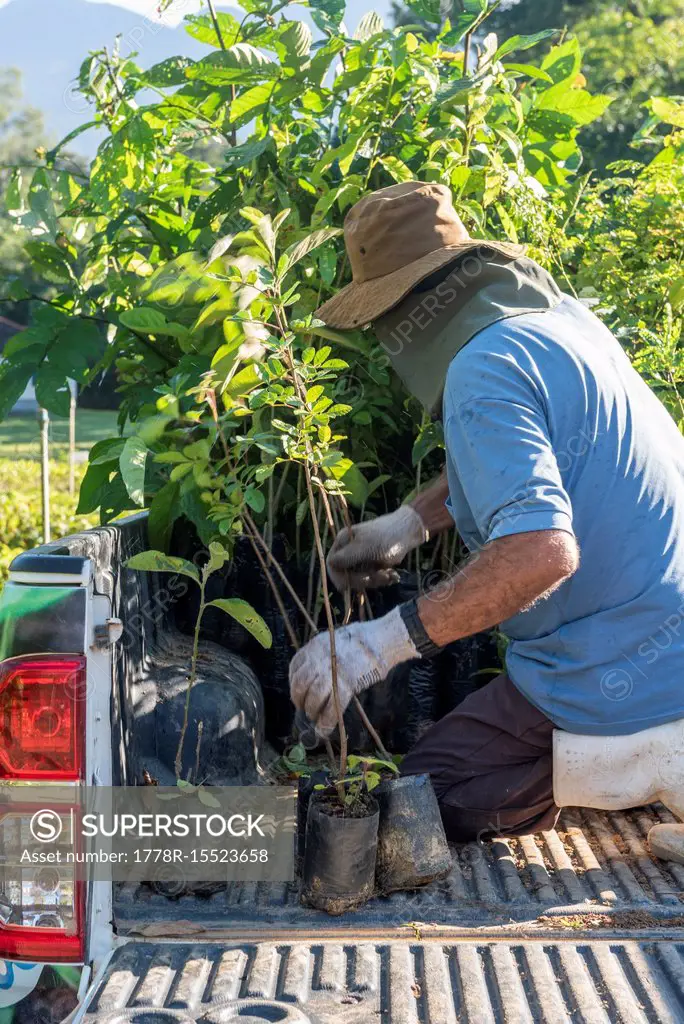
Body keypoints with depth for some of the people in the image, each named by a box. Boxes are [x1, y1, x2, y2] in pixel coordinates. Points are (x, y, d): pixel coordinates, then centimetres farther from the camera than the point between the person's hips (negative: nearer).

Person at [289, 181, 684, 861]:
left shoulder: (484, 370, -20)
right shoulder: (565, 316, 8)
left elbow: (541, 549, -32)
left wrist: (381, 644, -28)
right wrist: (411, 521, 22)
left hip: (622, 693, -9)